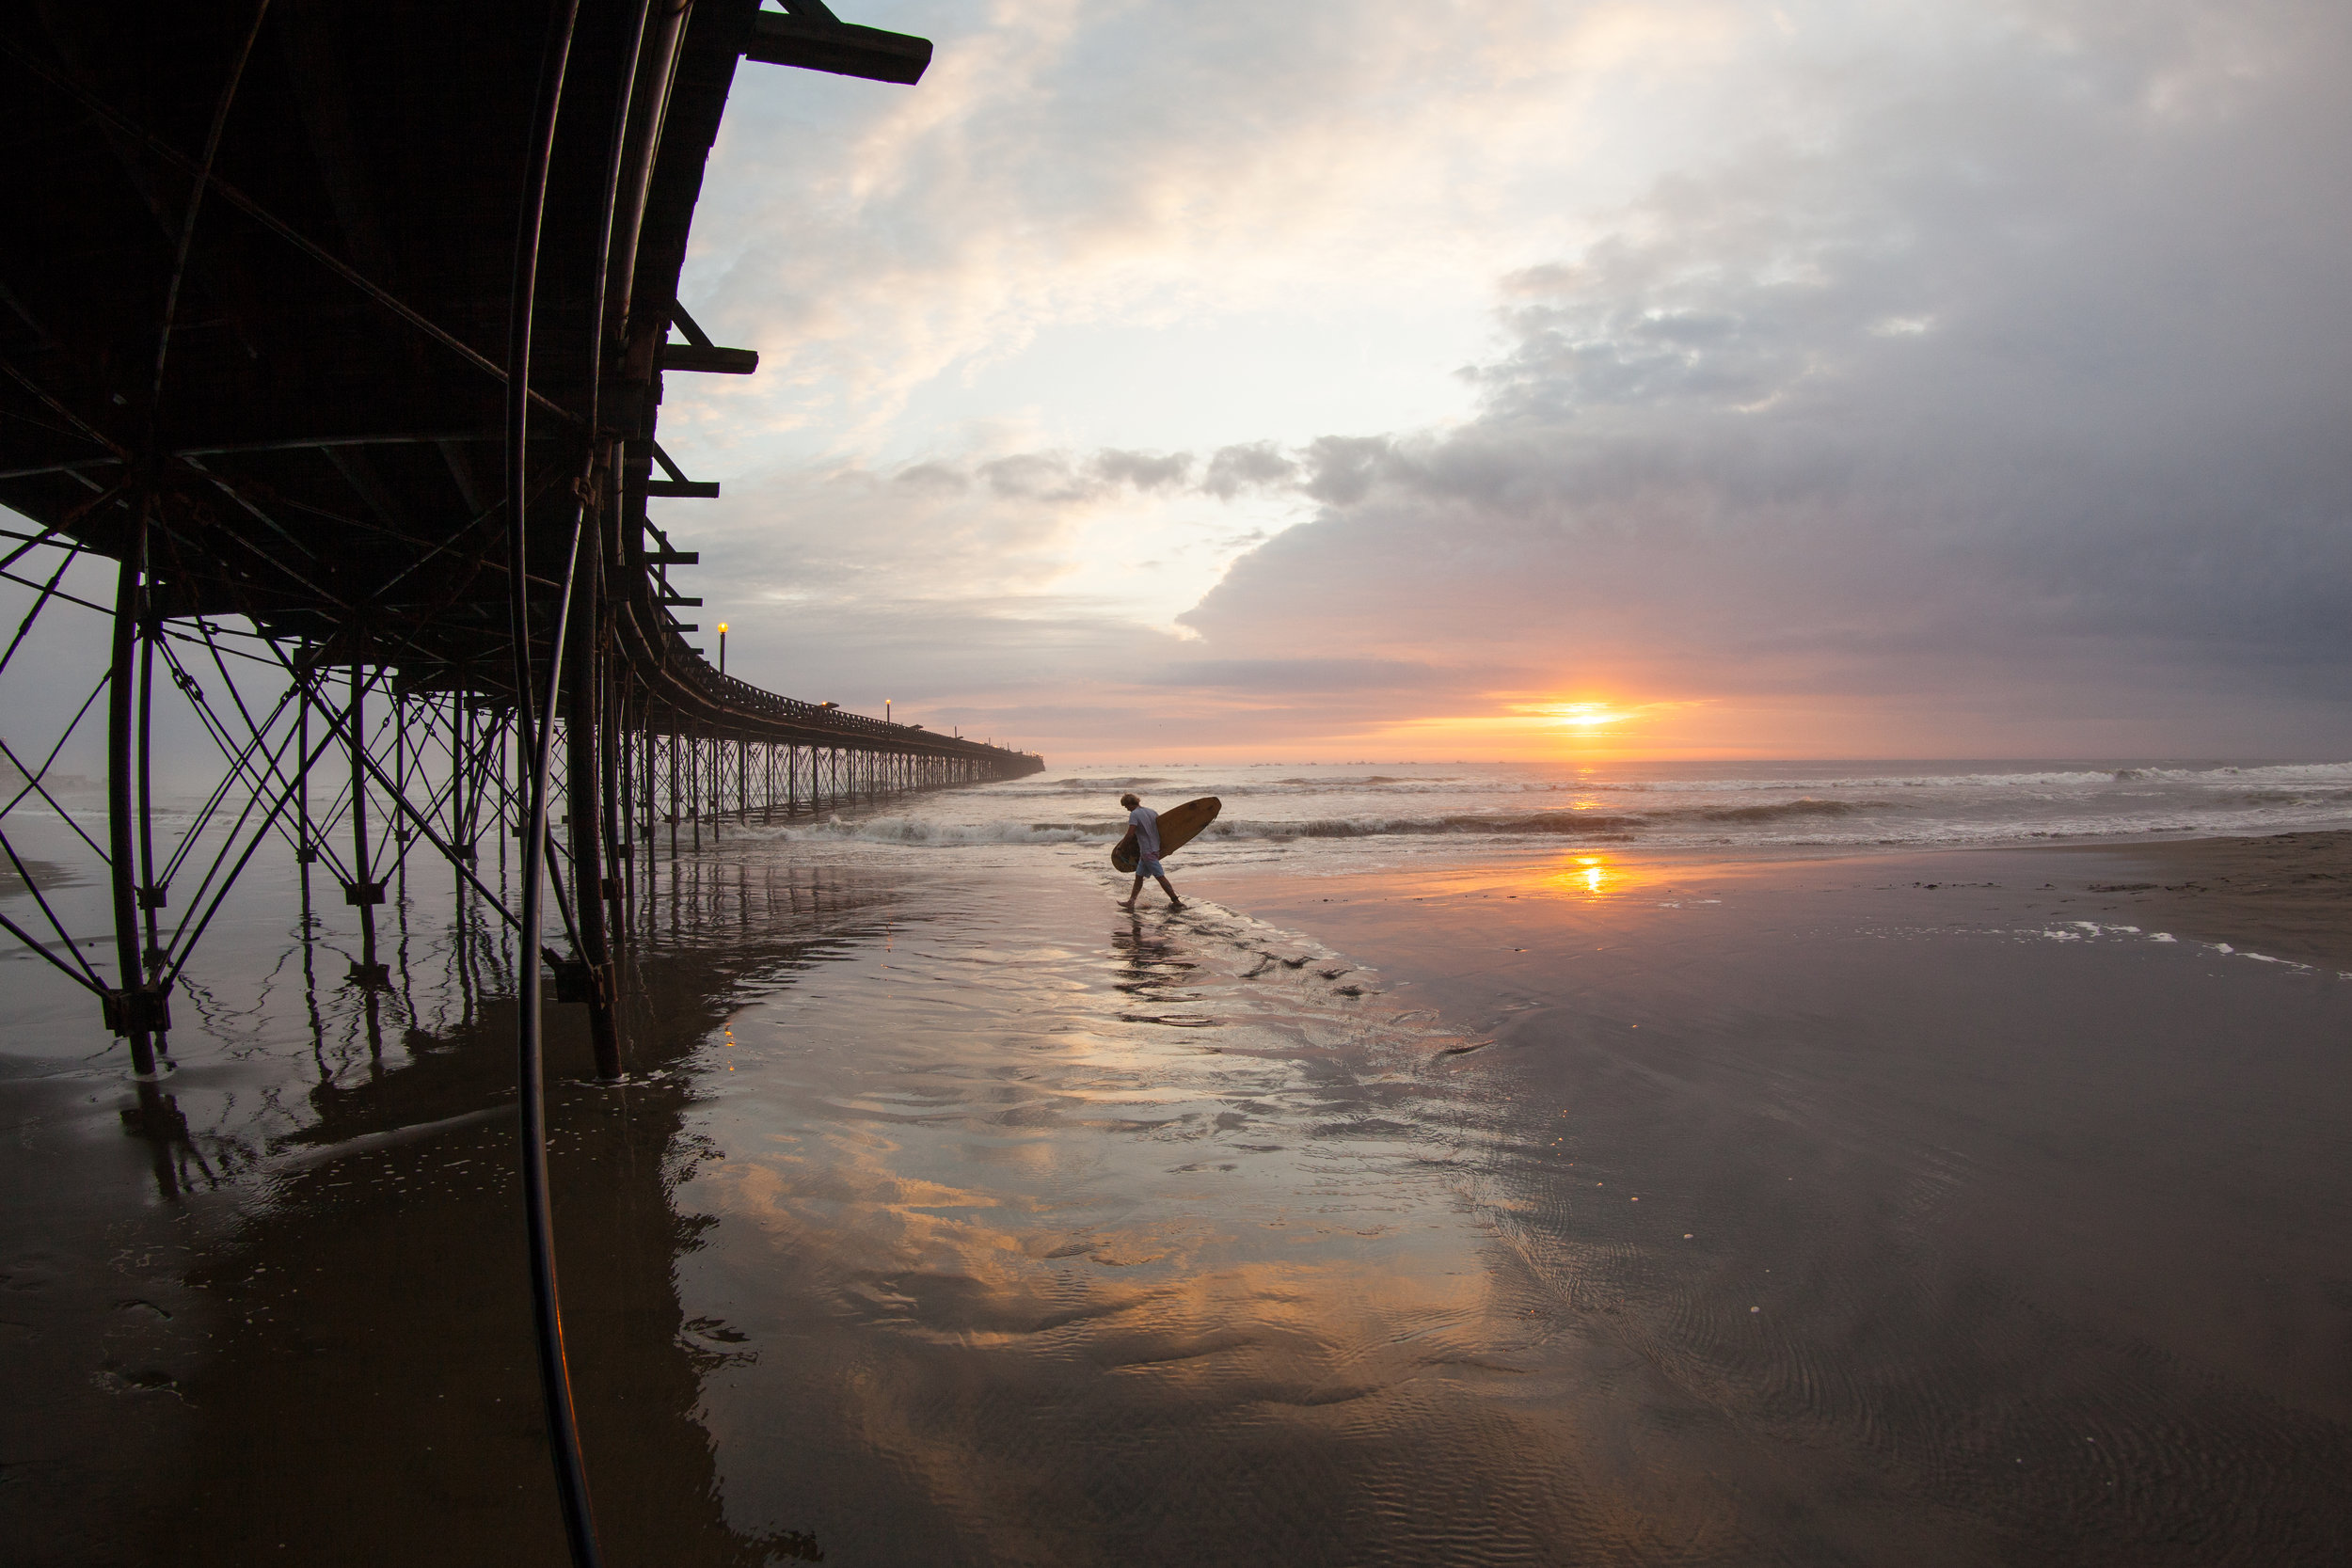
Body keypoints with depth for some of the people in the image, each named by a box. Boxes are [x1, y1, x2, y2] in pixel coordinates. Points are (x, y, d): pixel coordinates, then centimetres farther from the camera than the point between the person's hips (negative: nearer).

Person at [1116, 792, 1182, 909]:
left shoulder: (1134, 814, -13)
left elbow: (1130, 835, -19)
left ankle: (1176, 902, -3)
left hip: (1147, 851, -9)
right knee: (1139, 875, 14)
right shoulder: (1151, 811, 11)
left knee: (1160, 876, -5)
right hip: (1155, 848, 9)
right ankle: (1131, 902, 16)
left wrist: (1120, 847, -6)